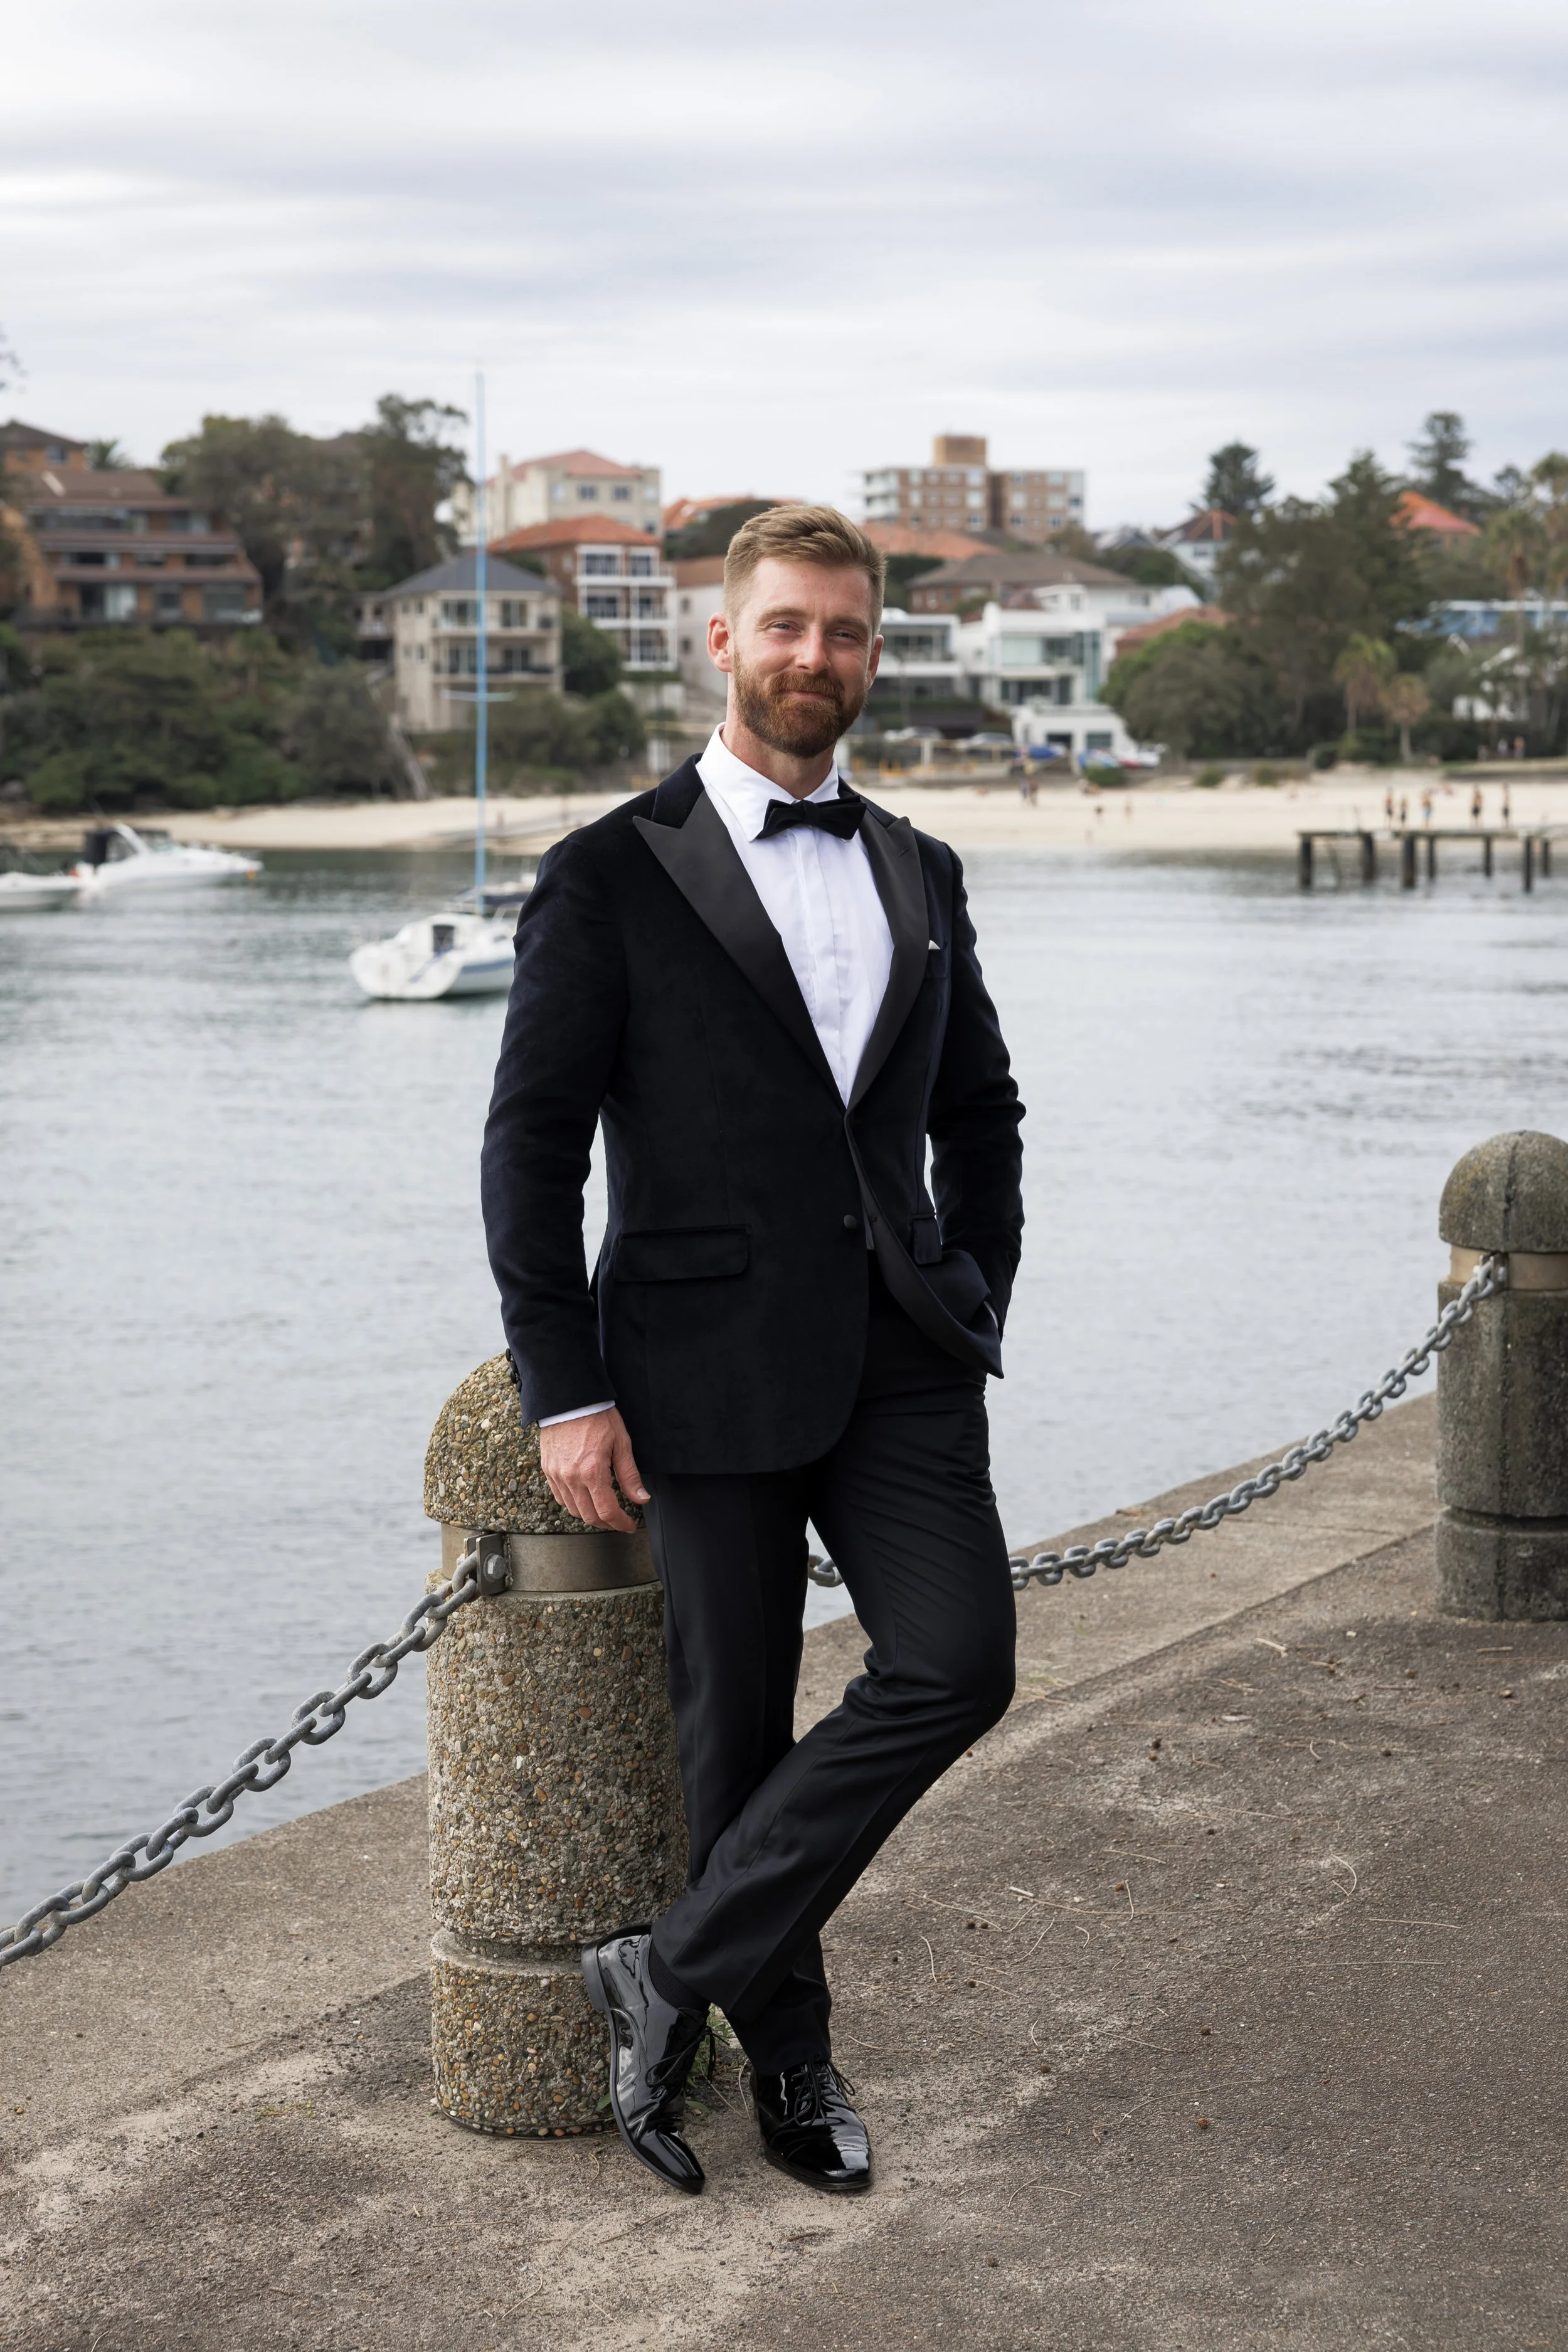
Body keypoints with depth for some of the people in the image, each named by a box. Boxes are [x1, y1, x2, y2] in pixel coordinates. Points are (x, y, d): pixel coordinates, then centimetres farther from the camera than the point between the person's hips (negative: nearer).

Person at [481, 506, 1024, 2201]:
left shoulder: (920, 875, 13)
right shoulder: (612, 878, -3)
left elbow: (978, 1111, 23)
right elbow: (533, 1145, -5)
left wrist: (977, 1313, 11)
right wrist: (566, 1394, -9)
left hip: (897, 1361, 4)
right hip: (711, 1368, -4)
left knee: (956, 1663, -14)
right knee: (735, 1727, 4)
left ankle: (675, 1972, -2)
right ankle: (788, 2058, 25)